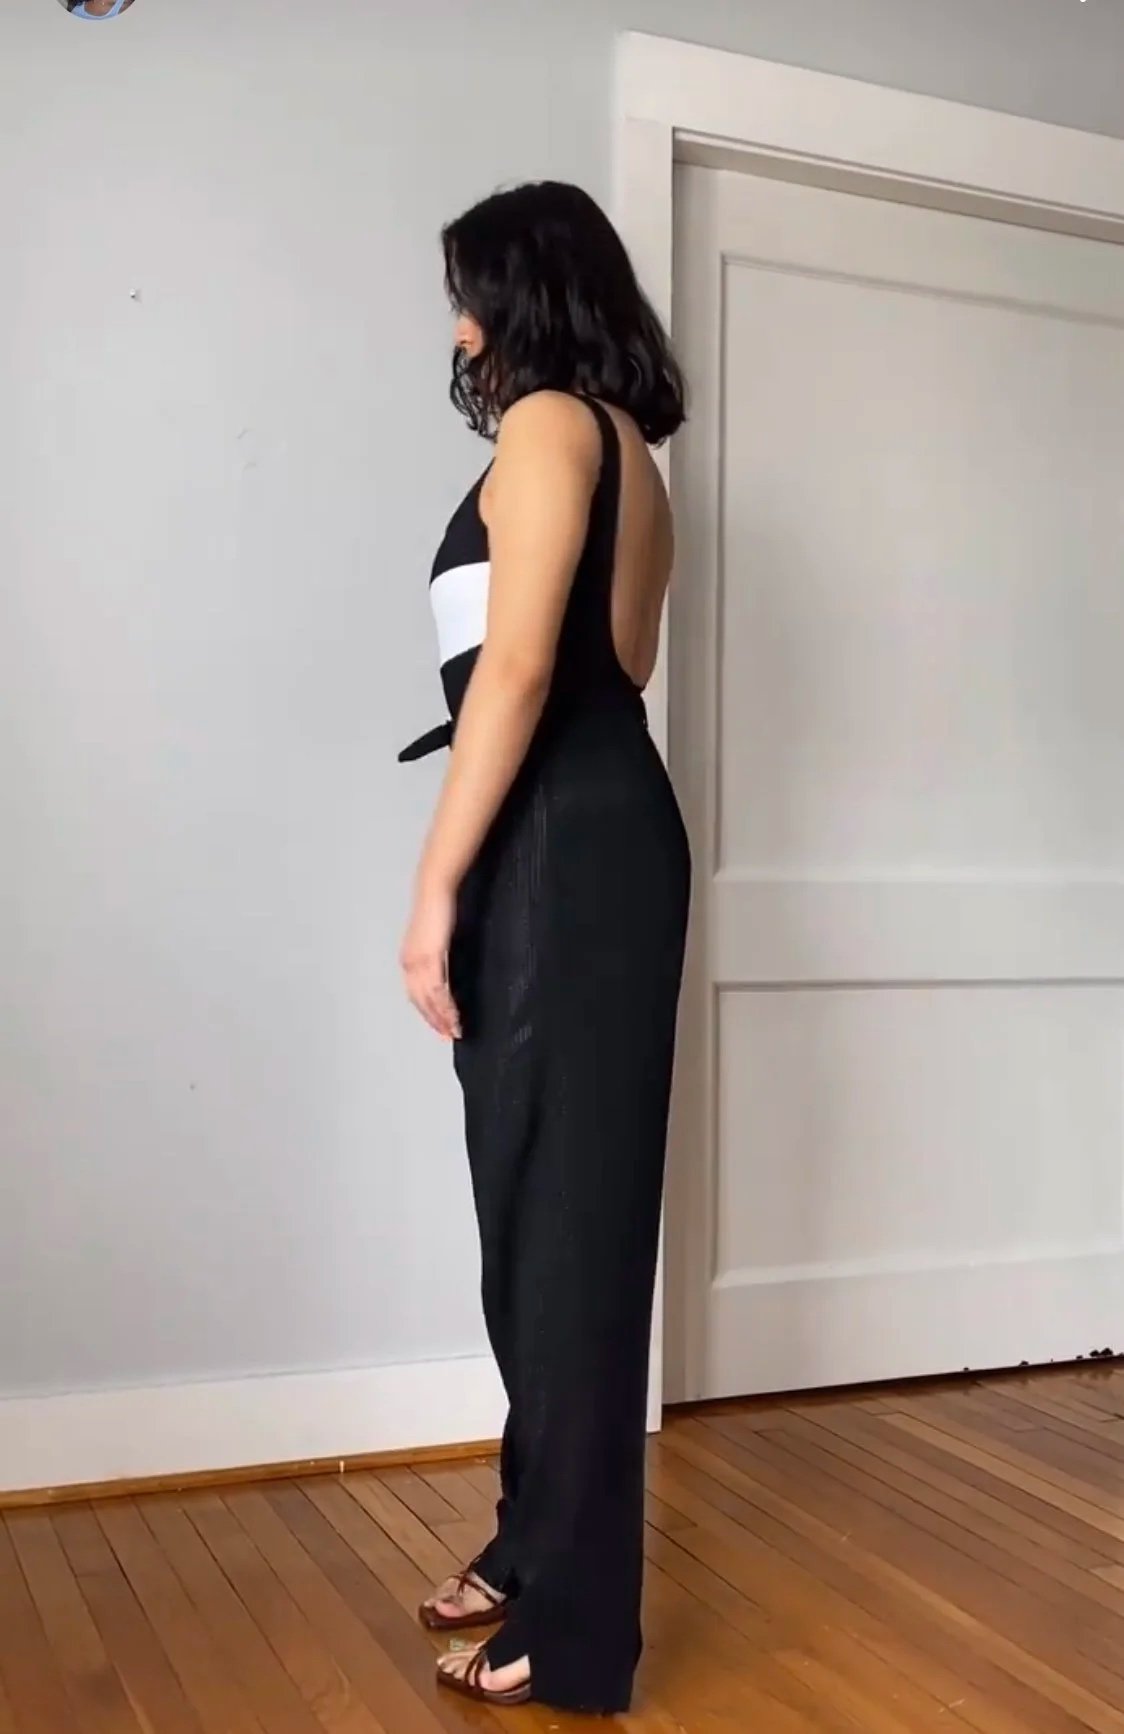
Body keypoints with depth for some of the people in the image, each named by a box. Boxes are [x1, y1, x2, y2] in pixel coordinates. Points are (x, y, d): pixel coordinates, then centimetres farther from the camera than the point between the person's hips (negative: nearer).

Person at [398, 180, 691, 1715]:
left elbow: (518, 669, -15)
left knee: (560, 1217, -5)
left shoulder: (549, 422, -4)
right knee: (549, 1209, 14)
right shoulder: (627, 453, 23)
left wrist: (436, 885, -16)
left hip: (561, 847, -10)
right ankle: (539, 1546, 27)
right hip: (599, 834, 10)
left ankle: (574, 1631, 6)